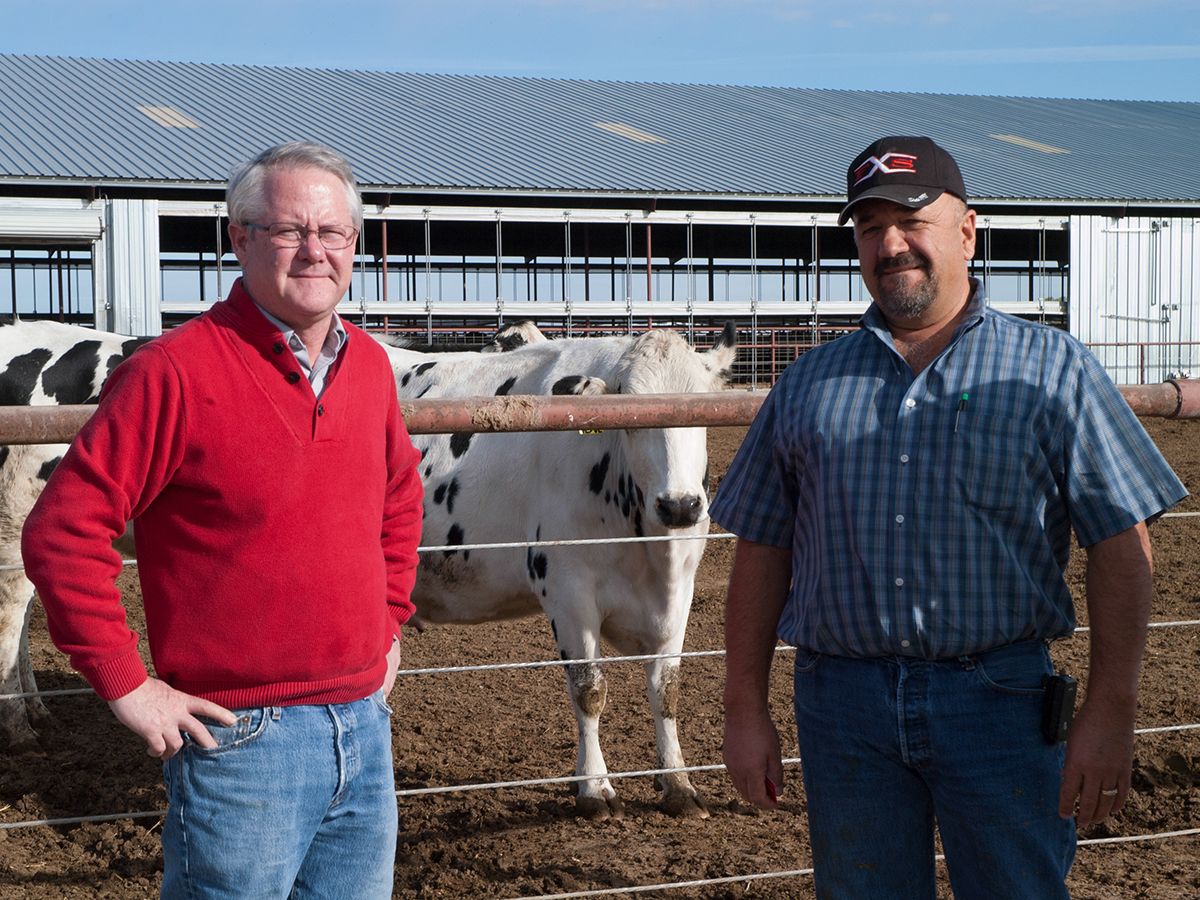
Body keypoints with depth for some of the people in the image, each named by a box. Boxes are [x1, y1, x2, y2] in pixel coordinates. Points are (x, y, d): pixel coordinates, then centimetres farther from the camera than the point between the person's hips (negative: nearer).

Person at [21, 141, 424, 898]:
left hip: (364, 723, 7)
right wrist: (126, 685, -14)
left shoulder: (369, 365, 7)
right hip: (243, 735, -6)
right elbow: (61, 534, -15)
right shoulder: (176, 372, -14)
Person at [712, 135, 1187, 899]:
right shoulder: (809, 385, 10)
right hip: (844, 705, 2)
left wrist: (1111, 712, -9)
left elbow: (1122, 547, -2)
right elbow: (762, 551, 11)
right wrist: (746, 711, 6)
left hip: (999, 699, -2)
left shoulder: (1052, 370, 3)